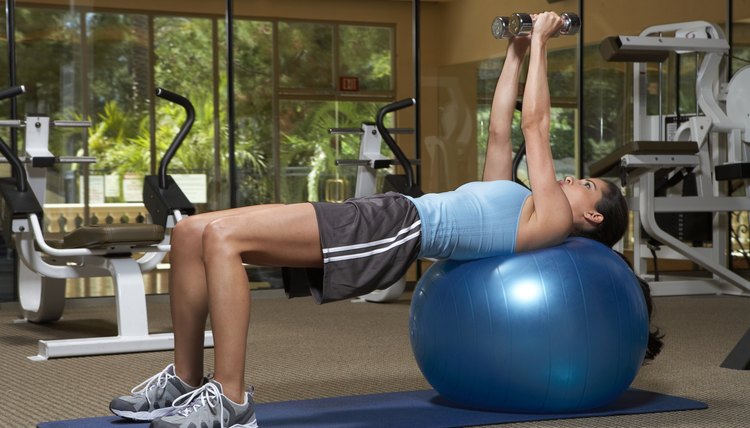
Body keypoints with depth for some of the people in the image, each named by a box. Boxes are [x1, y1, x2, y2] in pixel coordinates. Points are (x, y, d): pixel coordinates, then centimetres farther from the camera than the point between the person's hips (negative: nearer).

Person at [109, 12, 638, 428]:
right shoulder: (512, 204, 30)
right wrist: (516, 54, 39)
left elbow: (535, 124, 5)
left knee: (223, 238, -26)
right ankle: (186, 381, 1)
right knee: (193, 233, -3)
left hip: (399, 230, -9)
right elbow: (500, 129, 37)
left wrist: (541, 43, 12)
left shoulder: (551, 221, 5)